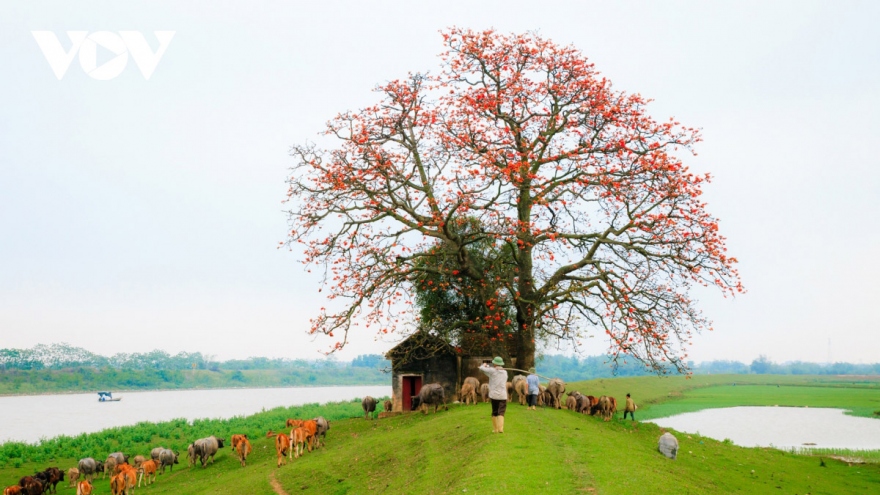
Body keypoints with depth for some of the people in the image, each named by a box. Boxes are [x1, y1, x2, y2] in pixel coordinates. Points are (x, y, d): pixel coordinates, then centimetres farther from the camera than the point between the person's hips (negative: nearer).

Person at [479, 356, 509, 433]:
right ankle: (500, 428, -19)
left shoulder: (492, 371, -6)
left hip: (494, 395, -2)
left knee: (494, 412, 12)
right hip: (503, 395, 2)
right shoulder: (505, 372, 9)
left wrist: (484, 364, 24)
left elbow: (481, 368, 0)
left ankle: (495, 429, 15)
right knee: (501, 412, -2)